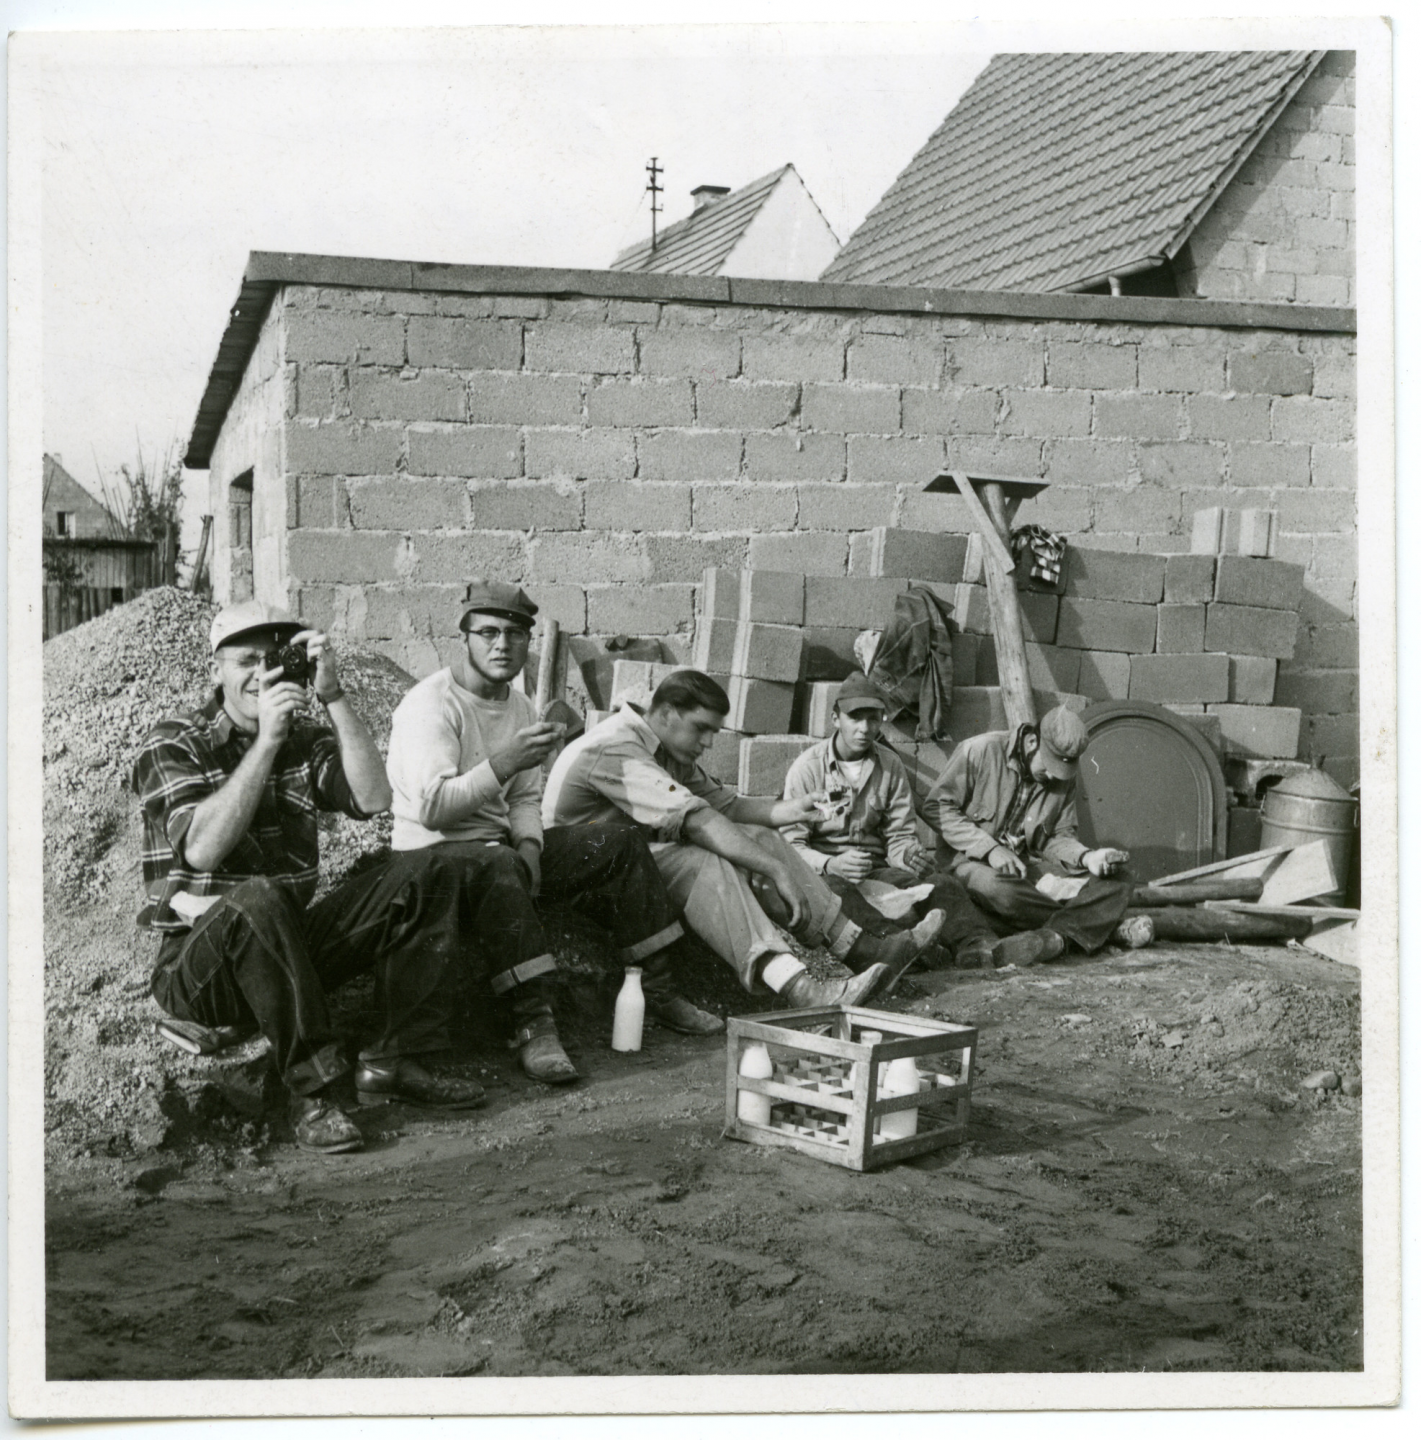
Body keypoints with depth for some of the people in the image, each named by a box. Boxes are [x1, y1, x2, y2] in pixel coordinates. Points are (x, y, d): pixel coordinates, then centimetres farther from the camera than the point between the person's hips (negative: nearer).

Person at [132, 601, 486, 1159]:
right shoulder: (171, 745, -6)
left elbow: (373, 798, -10)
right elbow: (202, 849, -23)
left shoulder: (306, 738, 9)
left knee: (426, 874, -6)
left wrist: (334, 697, -16)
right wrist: (266, 741, -24)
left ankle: (396, 1062, -11)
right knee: (257, 899, -39)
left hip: (289, 947, 6)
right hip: (198, 966, -6)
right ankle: (317, 1092, -30)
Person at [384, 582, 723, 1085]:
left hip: (499, 841, 8)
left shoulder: (520, 707, 10)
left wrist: (529, 845, -8)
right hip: (434, 852, -8)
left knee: (623, 846, 1)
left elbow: (524, 799, 13)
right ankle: (534, 1023, -40)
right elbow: (432, 808, -26)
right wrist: (504, 762, -34)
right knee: (500, 868, -42)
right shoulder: (431, 704, -16)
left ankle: (655, 989, 6)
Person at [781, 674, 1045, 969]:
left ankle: (978, 945, -49)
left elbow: (899, 836, 10)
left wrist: (909, 853, -15)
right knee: (839, 891, -40)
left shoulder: (891, 767, 11)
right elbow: (791, 843, -4)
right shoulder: (807, 767, 0)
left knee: (942, 883, -24)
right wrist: (830, 864, -24)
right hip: (824, 873, -3)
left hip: (875, 867, 4)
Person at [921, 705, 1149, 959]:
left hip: (1029, 862, 5)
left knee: (1115, 886, -14)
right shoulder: (981, 751, -11)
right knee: (1001, 890, -41)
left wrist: (1087, 857, -13)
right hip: (973, 859, -5)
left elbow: (1059, 836, 11)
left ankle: (1056, 933, -40)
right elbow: (936, 806, -13)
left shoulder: (1063, 777, 6)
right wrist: (990, 849, -21)